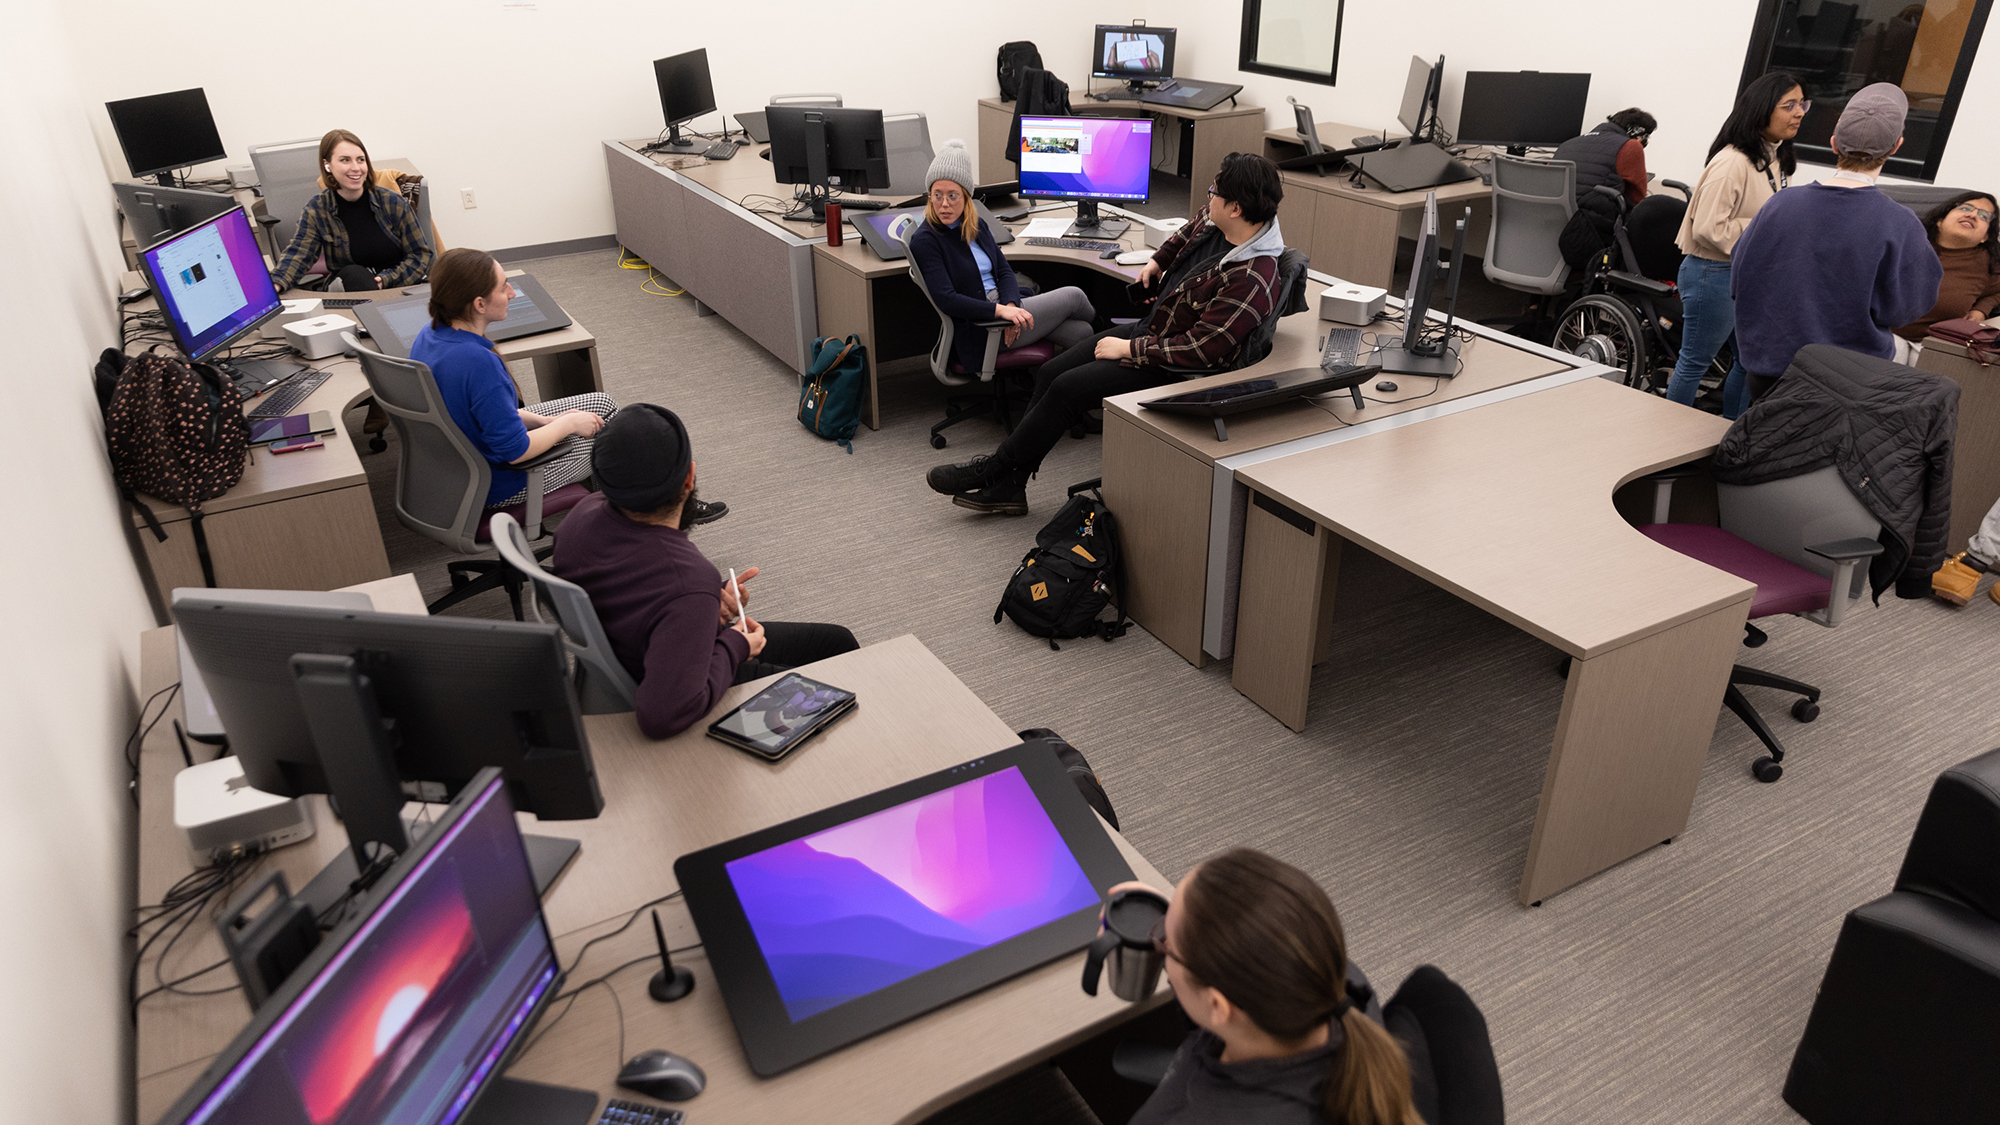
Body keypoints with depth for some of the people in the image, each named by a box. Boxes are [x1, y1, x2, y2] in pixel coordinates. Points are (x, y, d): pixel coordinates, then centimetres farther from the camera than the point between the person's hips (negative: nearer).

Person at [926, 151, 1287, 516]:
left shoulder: (1251, 282, -30)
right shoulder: (1214, 220, -4)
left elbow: (1199, 349, -29)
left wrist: (1128, 348, -22)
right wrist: (1158, 260, 16)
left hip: (1173, 365, -9)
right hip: (1148, 327, 10)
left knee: (1066, 389, -16)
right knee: (1051, 373, 2)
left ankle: (992, 468, 3)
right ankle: (1008, 485, 6)